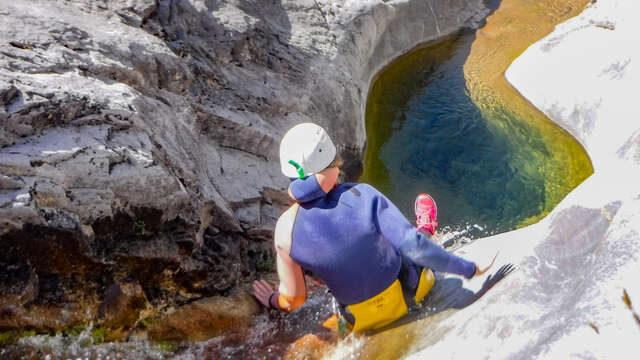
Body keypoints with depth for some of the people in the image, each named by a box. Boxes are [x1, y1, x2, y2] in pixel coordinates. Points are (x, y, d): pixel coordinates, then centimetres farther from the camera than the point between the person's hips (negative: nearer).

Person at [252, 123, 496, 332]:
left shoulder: (287, 228, -23)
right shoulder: (361, 195, -29)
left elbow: (293, 300, -13)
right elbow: (413, 245, -28)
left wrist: (272, 301, 11)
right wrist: (467, 269, -14)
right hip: (407, 294, -2)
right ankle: (426, 230, 64)